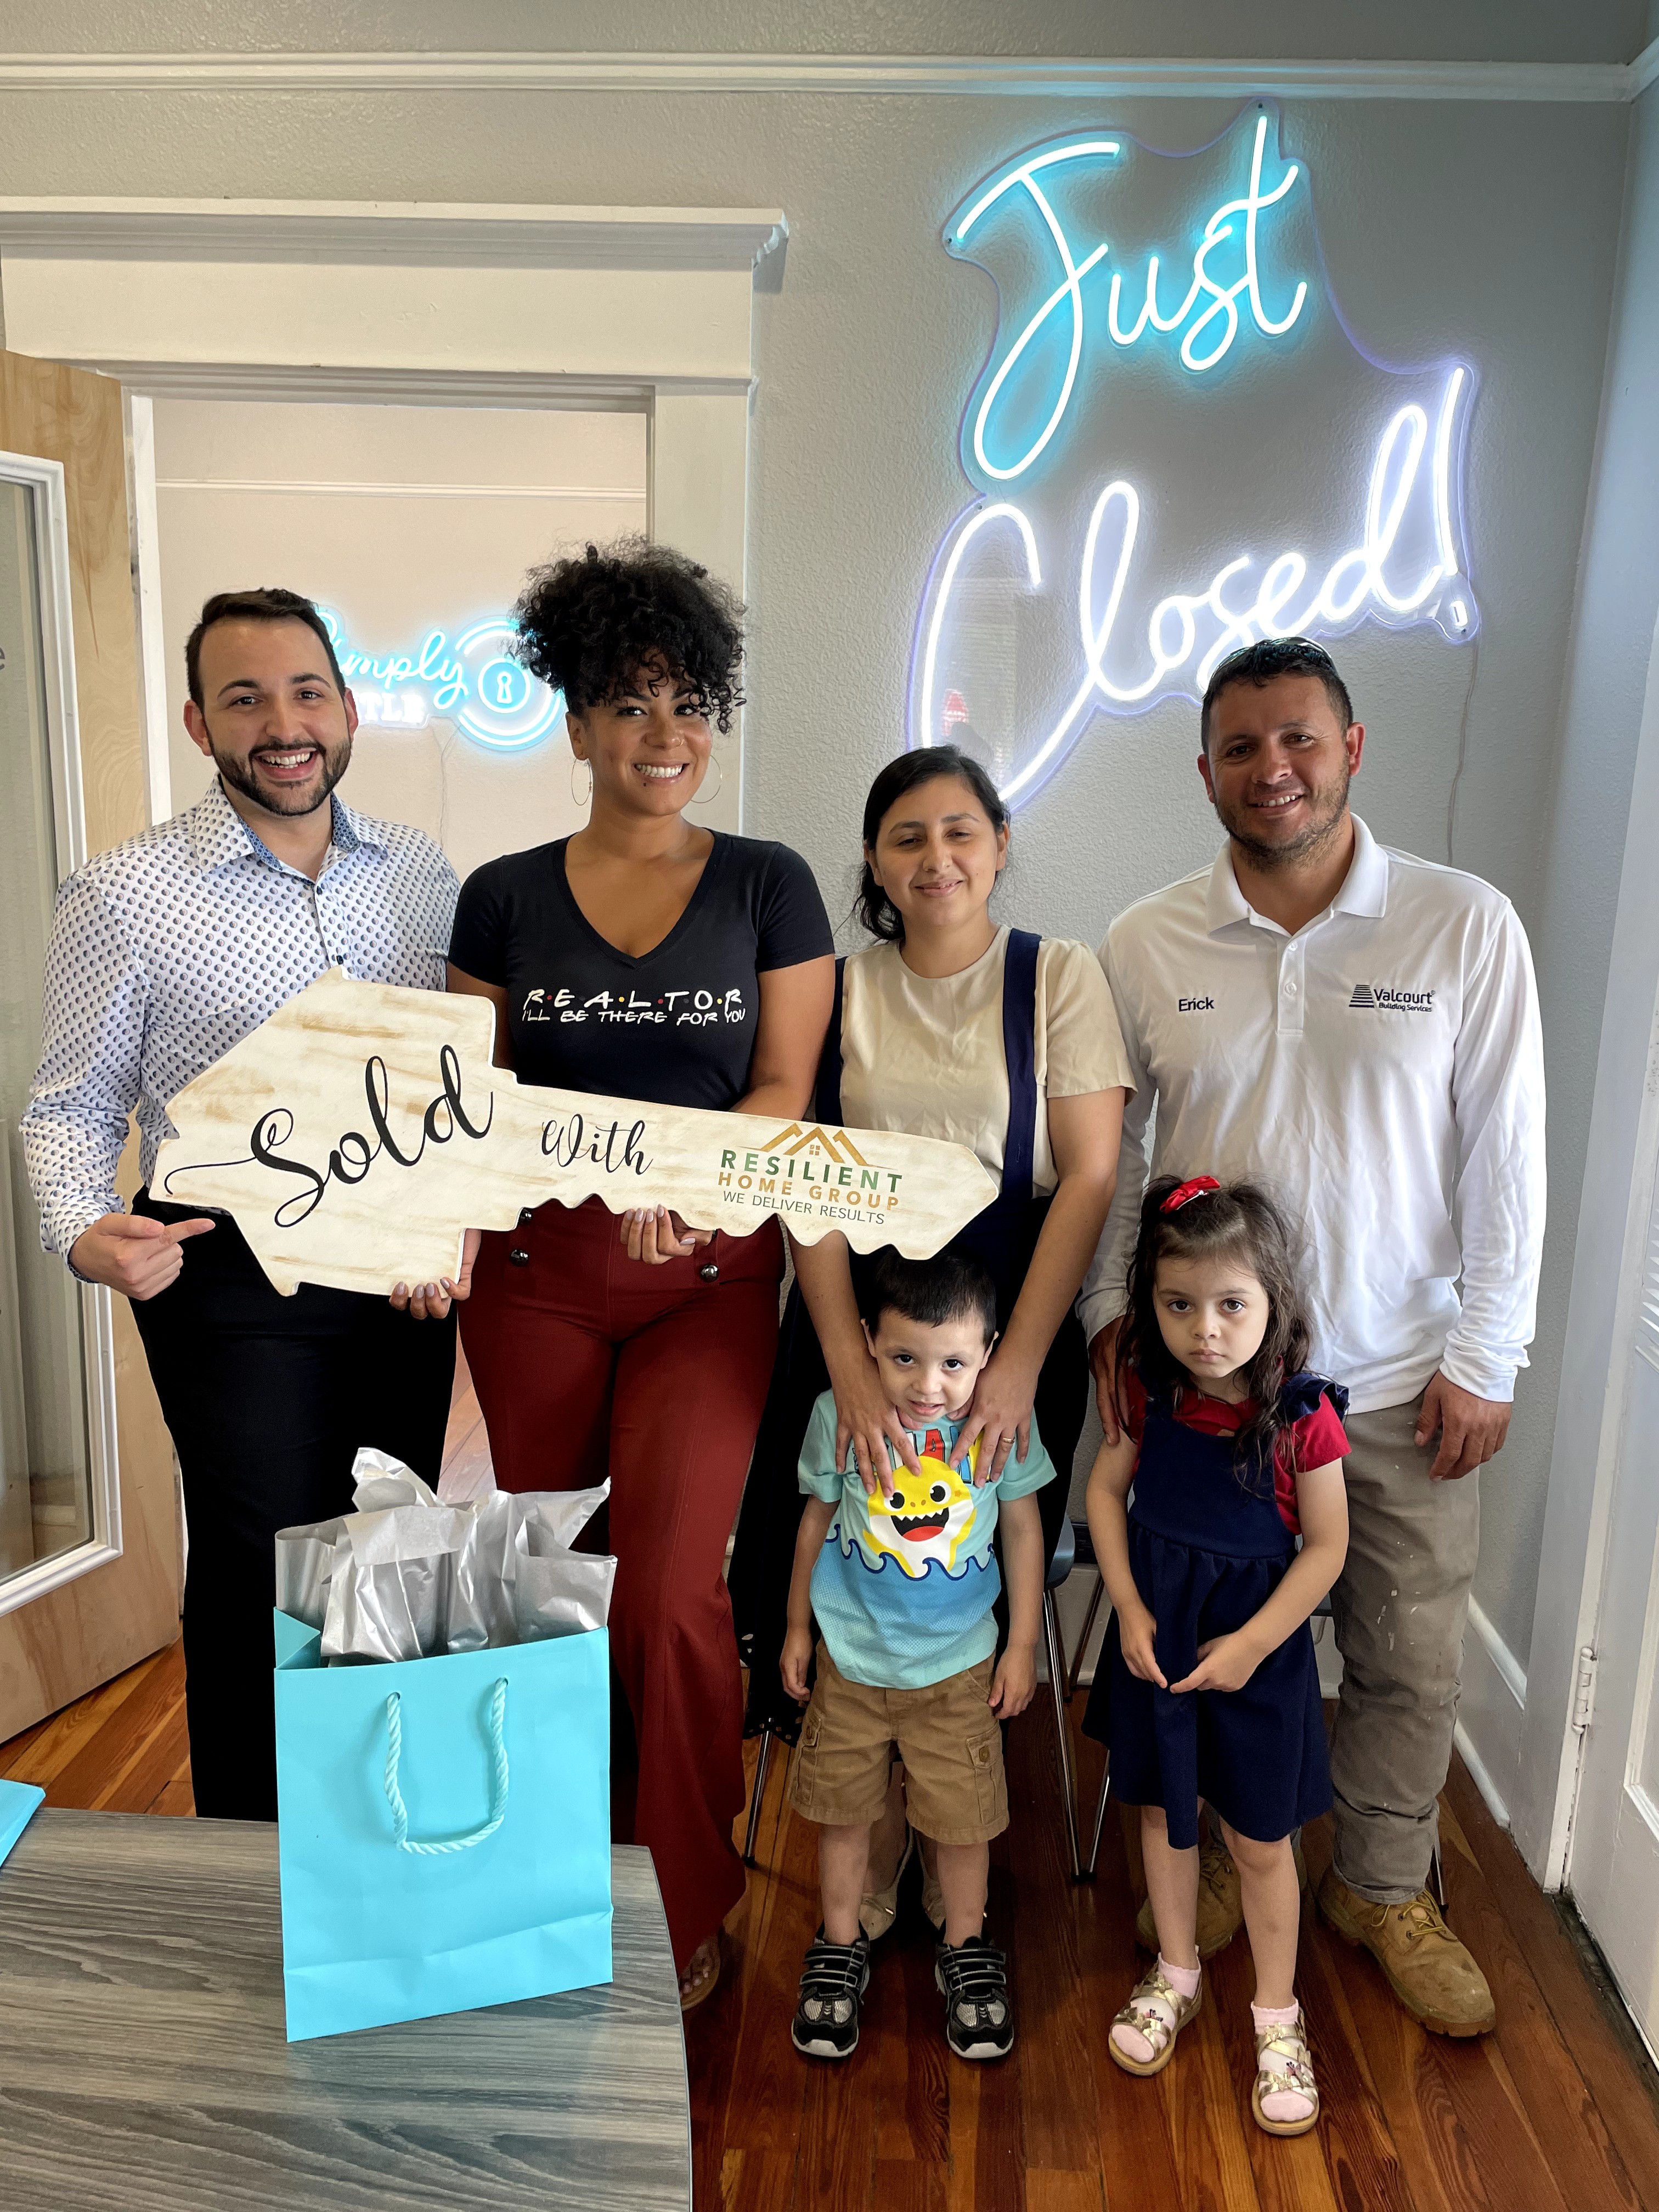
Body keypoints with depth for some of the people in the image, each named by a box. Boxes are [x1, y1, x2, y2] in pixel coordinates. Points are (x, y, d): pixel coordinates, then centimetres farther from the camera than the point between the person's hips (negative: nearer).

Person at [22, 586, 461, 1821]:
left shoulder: (424, 875, 4)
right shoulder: (122, 899, -6)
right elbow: (75, 1105, -1)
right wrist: (85, 1234, -19)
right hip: (234, 1284, -4)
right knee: (268, 1579, 5)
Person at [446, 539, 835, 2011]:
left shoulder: (768, 885, 3)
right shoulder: (505, 897, 6)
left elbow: (786, 1087, -1)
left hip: (709, 1272, -2)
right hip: (535, 1270, 2)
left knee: (671, 1589, -7)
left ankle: (687, 1915, 18)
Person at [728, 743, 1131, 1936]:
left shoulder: (1060, 976, 0)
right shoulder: (839, 989, 5)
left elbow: (1088, 1179, -7)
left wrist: (1018, 1367, -16)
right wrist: (849, 1365, -16)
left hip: (1014, 1319, -1)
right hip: (855, 1319, 2)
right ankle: (880, 1844, 27)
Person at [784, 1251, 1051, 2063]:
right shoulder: (840, 1415, -16)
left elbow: (1022, 1528, -2)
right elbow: (817, 1520, -1)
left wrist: (1023, 1645, 2)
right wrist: (797, 1629, 7)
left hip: (958, 1663, 0)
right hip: (851, 1658, 1)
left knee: (964, 1817, 12)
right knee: (843, 1811, 15)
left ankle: (966, 1950, 39)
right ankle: (840, 1948, 40)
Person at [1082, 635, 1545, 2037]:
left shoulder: (1466, 926, -6)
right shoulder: (1146, 948, -2)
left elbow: (1506, 1157, -4)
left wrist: (1485, 1358, -5)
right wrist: (1109, 1314, -2)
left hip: (1401, 1382, 0)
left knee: (1411, 1660, 14)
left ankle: (1385, 1890, 39)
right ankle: (1212, 1862, 40)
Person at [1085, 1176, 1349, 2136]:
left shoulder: (1302, 1415, -22)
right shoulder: (1150, 1395, -11)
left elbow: (1327, 1546, -14)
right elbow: (1107, 1491, 2)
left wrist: (1251, 1643, -16)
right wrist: (1129, 1608, -6)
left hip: (1257, 1647, -3)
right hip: (1155, 1639, 4)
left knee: (1261, 1838, 12)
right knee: (1164, 1811, 20)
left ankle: (1277, 2017, 34)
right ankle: (1177, 1978, 43)